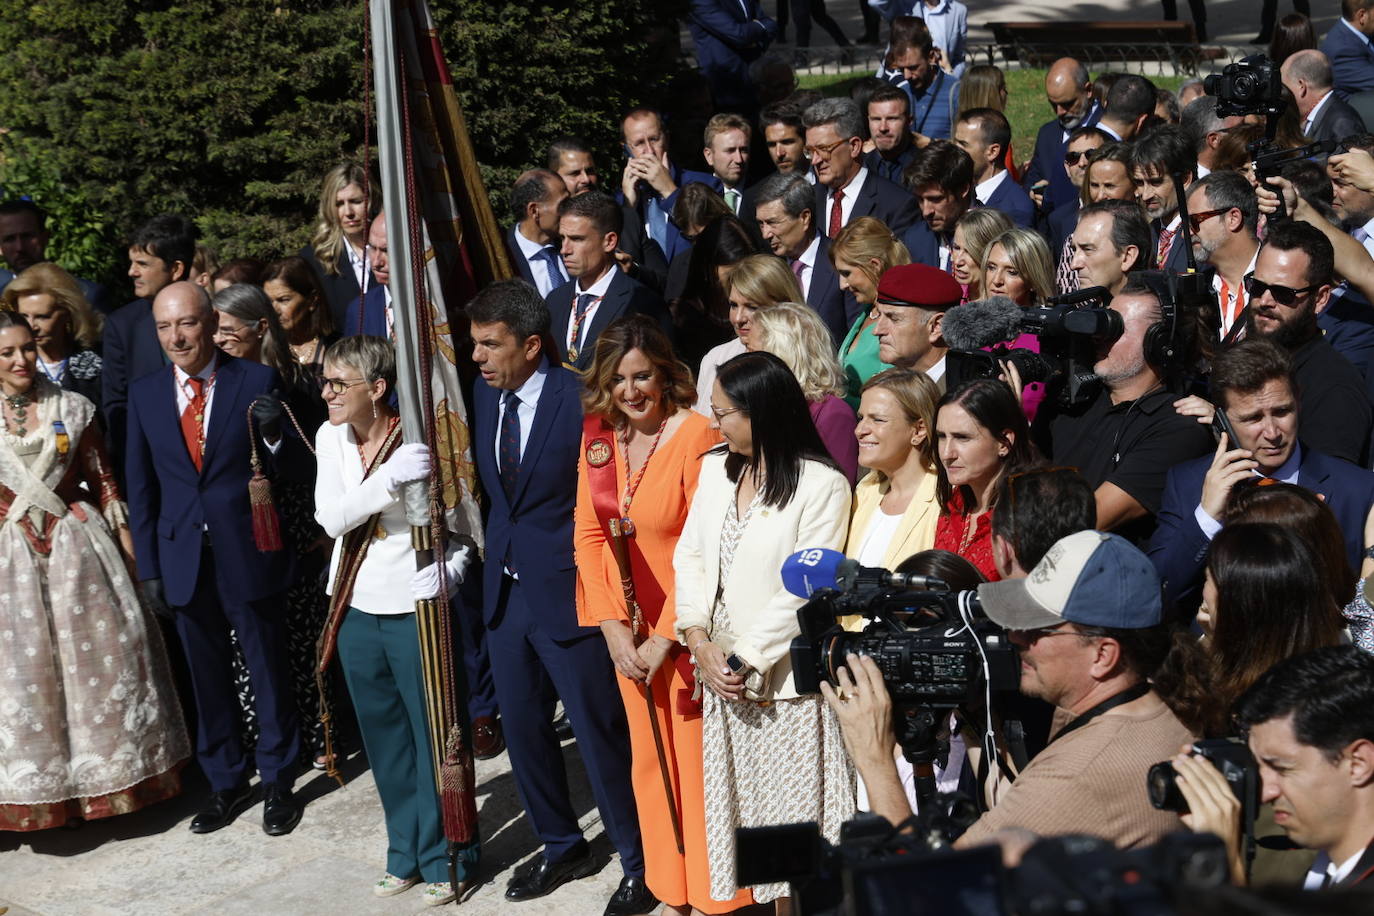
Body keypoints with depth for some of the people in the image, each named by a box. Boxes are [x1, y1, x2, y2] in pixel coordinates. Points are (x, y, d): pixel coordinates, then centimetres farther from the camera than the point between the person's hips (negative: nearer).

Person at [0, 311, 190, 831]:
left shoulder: (71, 408, 2)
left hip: (78, 545, 0)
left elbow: (102, 477, 4)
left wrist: (123, 534, 1)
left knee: (98, 656, 6)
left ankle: (112, 775, 21)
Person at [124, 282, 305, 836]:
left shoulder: (257, 382, -7)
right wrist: (149, 567, 5)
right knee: (207, 677, 15)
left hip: (248, 554, -3)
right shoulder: (144, 395, 3)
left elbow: (288, 468, -6)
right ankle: (225, 783, 31)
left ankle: (278, 783, 25)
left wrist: (273, 432, -28)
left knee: (268, 672, 9)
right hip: (183, 558, 3)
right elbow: (140, 487, 7)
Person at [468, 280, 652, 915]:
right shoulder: (484, 394, 4)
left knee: (599, 731, 3)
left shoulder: (581, 400, -16)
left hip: (565, 593, -7)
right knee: (521, 726, 16)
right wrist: (492, 548, 8)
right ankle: (561, 847, 36)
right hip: (506, 588, 7)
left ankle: (639, 864, 20)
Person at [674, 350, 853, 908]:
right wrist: (699, 641, -5)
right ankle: (749, 893, 26)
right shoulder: (715, 467, 8)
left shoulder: (822, 485, -12)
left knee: (790, 804, 3)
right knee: (739, 799, 13)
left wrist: (745, 658, -16)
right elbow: (689, 555, 7)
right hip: (722, 672, 6)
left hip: (784, 673, -6)